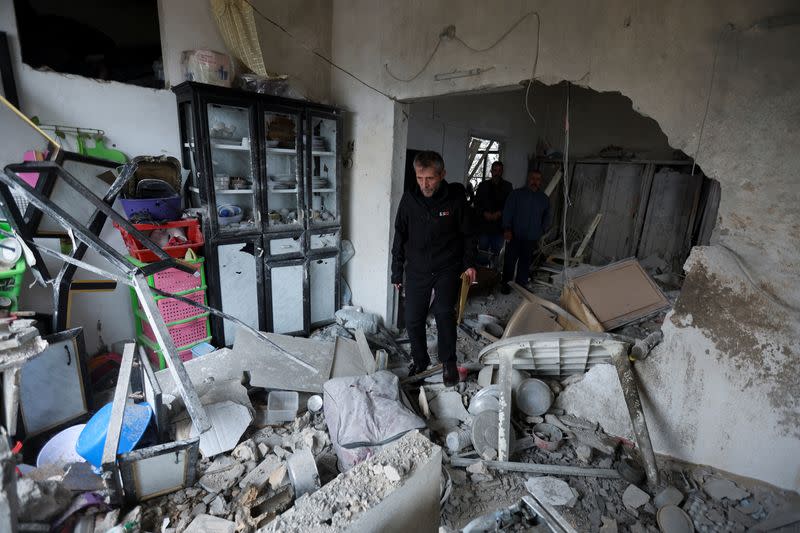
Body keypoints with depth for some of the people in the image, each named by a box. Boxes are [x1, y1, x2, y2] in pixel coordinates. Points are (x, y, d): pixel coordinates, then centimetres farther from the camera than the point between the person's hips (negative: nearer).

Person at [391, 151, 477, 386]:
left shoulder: (455, 197, -8)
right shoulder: (409, 199, -4)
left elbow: (467, 234, 4)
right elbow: (400, 237, 3)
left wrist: (469, 263, -3)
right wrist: (397, 272, 4)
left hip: (448, 269, -2)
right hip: (417, 270, 3)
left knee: (444, 312, -18)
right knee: (413, 320, 5)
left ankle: (449, 362, 4)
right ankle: (420, 360, 29)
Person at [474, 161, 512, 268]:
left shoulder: (507, 186, 5)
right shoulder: (483, 185, 7)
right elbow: (477, 203, 6)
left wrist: (500, 213, -12)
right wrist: (484, 213, -10)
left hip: (499, 225, 0)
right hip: (484, 224, 0)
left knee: (496, 252, 6)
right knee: (482, 251, 3)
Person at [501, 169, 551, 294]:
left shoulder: (544, 198, 9)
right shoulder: (516, 194, 0)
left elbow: (547, 217, 18)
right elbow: (507, 212, -6)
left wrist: (543, 230, 4)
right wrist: (507, 229, -17)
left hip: (532, 238, 2)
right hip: (514, 236, -2)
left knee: (525, 263, 8)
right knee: (510, 261, 3)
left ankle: (521, 285, 21)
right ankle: (506, 284, 17)